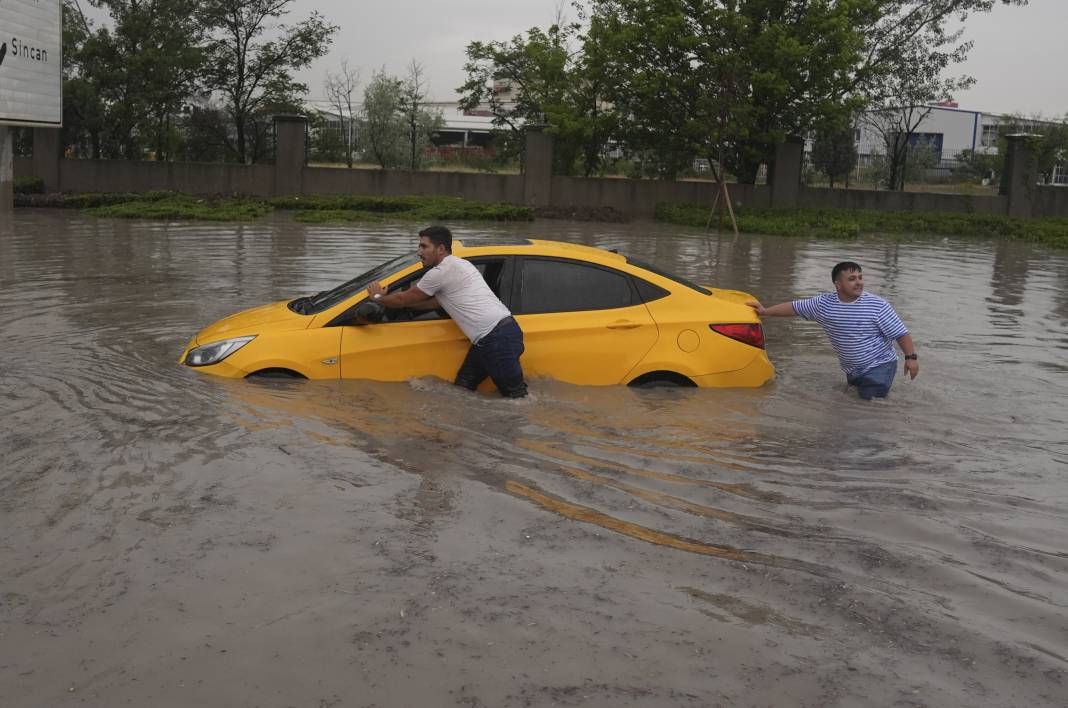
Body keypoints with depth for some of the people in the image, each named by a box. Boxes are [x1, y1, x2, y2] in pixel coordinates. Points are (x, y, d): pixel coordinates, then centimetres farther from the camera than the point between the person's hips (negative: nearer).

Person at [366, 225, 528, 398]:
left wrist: (378, 297, 21)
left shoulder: (441, 272, -9)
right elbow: (437, 302, 32)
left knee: (517, 396, -8)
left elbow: (403, 300, 1)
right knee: (462, 387, 17)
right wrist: (390, 298, 34)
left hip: (498, 338, -10)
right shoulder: (458, 265, 23)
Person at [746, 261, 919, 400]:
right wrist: (765, 311, 7)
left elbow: (901, 333, -10)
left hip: (880, 366, -5)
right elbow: (794, 307, 7)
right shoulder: (824, 304, -3)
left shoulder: (877, 305, -13)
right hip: (852, 371, 5)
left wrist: (911, 357, -19)